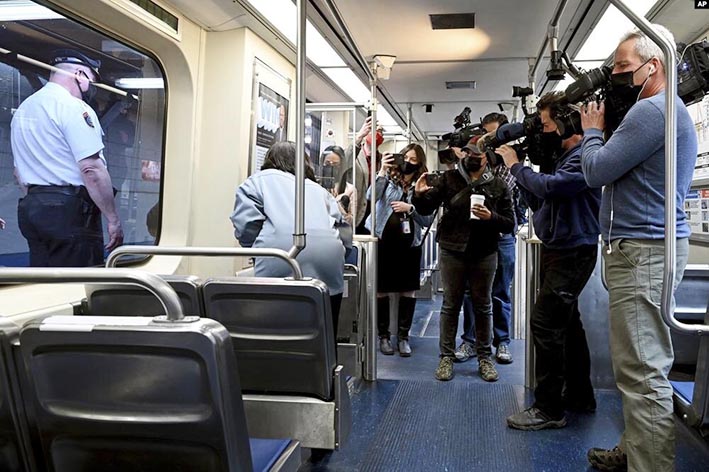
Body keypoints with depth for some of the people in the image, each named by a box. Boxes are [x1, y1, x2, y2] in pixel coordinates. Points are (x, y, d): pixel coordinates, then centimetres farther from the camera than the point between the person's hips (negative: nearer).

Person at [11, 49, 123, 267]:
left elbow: (19, 171, 22)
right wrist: (113, 219, -15)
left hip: (31, 207, 9)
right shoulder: (74, 107, -10)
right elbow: (91, 169, -19)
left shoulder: (23, 108, 19)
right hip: (70, 209, -9)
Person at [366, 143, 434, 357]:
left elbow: (428, 221, 0)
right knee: (382, 290, 6)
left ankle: (403, 336, 21)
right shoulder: (389, 178, 0)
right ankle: (383, 335, 21)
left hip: (409, 244, 2)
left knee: (408, 291, 7)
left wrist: (410, 208, -14)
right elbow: (372, 197, -18)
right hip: (384, 241, -1)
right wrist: (382, 171, -21)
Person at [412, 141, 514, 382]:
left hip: (484, 254, 1)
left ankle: (485, 357, 24)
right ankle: (446, 356, 17)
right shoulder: (449, 178, 1)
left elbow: (509, 223, 2)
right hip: (452, 251, -1)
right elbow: (426, 209, 0)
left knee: (483, 306, 12)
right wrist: (419, 195, -21)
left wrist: (491, 217, -17)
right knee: (451, 305, 7)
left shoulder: (498, 186, 3)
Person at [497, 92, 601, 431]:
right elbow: (540, 202, 16)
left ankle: (549, 409, -3)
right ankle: (579, 395, 30)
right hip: (556, 249, 10)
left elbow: (550, 187, -28)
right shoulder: (560, 155, 15)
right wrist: (520, 172, 4)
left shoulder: (583, 155, -15)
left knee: (545, 322, -12)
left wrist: (515, 165, -13)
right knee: (566, 322, 16)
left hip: (573, 252, -10)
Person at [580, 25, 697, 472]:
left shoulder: (653, 109, -14)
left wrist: (592, 131, 3)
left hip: (643, 250, -12)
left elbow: (597, 172, -15)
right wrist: (605, 128, 13)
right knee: (639, 366, 18)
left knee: (642, 372, -9)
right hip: (643, 247, 12)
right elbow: (620, 166, 22)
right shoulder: (665, 109, 22)